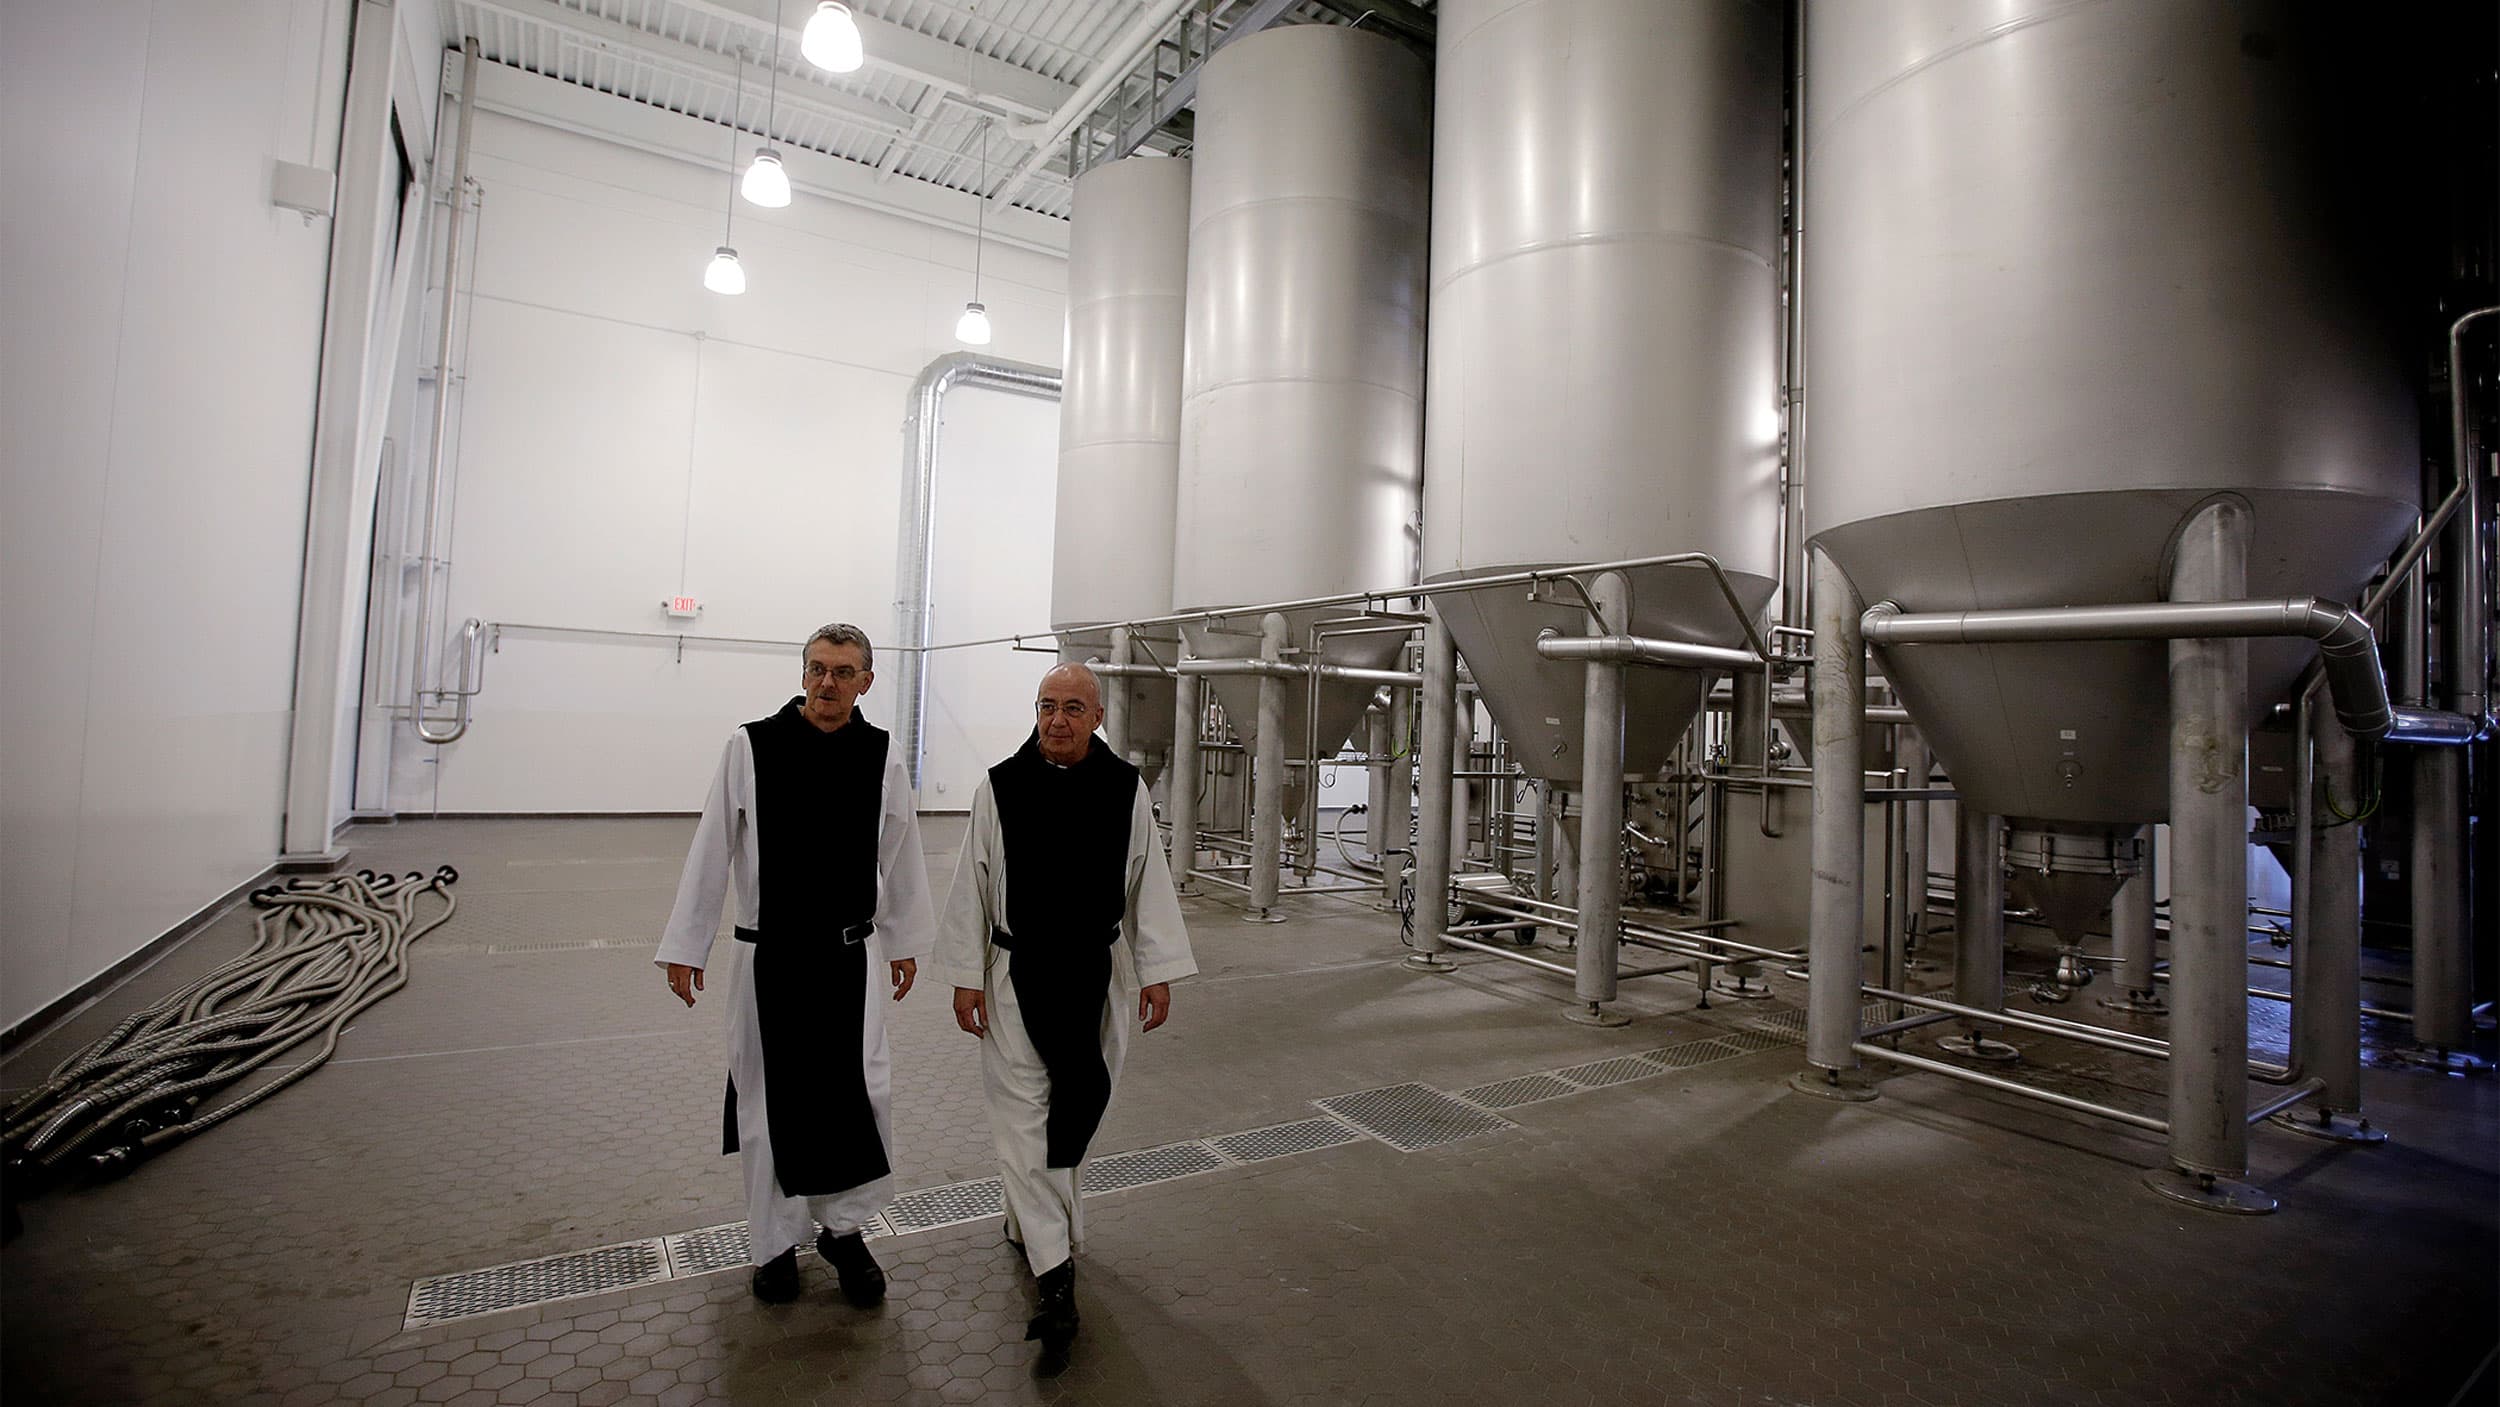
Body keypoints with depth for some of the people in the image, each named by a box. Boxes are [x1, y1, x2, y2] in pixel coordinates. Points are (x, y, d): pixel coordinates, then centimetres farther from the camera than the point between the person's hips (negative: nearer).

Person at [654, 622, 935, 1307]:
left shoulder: (880, 756, -3)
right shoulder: (751, 747, -8)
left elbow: (901, 856, 7)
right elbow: (712, 851, -2)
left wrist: (905, 941, 14)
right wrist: (684, 948, 1)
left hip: (852, 956, 1)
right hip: (769, 957, -1)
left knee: (863, 1093, 2)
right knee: (768, 1102, 11)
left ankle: (844, 1229, 26)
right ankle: (775, 1243, 32)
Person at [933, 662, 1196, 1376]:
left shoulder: (1125, 789, -4)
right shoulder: (1001, 787, -7)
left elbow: (1148, 884, 1)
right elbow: (973, 886, -1)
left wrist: (1157, 972, 0)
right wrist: (966, 979, -1)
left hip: (1098, 976, 2)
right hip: (1017, 975, -1)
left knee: (1075, 1114, 14)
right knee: (1023, 1118, -1)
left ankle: (1031, 1223, 39)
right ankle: (1056, 1279, 7)